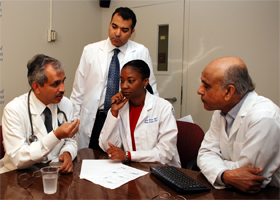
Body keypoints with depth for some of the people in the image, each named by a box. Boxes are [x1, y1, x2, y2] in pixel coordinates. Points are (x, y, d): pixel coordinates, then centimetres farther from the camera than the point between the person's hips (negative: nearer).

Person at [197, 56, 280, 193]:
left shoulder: (264, 118, -25)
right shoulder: (221, 111, 0)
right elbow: (206, 153, -2)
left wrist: (213, 164, -9)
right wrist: (225, 175, -22)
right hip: (231, 189, 7)